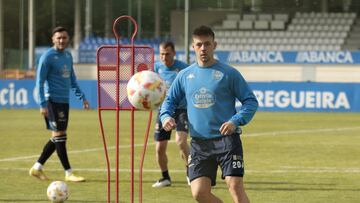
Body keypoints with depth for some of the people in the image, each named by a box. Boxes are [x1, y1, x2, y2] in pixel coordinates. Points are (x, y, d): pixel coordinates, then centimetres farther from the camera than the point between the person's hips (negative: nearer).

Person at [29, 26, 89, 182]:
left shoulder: (68, 56, 13)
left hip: (64, 101, 8)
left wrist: (82, 96, 17)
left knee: (57, 137, 9)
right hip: (52, 100, -8)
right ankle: (68, 173, -4)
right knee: (59, 135, -6)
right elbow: (40, 81, -10)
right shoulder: (47, 57, -9)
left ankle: (37, 167, 18)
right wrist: (43, 104, -16)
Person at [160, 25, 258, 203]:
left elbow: (251, 101, -1)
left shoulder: (228, 73, -2)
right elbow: (170, 100, 21)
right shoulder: (185, 76, 10)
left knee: (235, 186, -16)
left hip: (226, 140, -4)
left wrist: (235, 121, -17)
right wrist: (166, 116, -2)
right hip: (199, 143, 4)